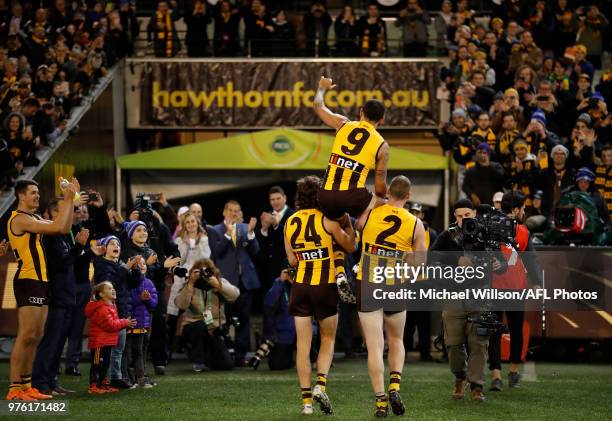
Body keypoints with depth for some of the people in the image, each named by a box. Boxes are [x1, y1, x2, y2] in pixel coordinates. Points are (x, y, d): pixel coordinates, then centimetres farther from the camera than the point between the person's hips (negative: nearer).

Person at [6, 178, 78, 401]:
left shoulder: (33, 219, 19)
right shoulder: (20, 219, -12)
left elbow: (65, 228, 20)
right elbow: (57, 227, -21)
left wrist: (70, 199, 14)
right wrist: (67, 198, -12)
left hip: (40, 282, 10)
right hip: (28, 281, -10)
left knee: (35, 337, 9)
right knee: (26, 336, -13)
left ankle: (26, 386, 12)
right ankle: (14, 389, -14)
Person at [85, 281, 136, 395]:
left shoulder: (110, 306, 17)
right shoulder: (101, 309, -18)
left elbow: (114, 323, 24)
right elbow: (110, 325, -22)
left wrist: (125, 323, 8)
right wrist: (125, 323, -13)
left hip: (107, 342, 11)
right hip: (99, 343, -11)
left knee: (105, 364, 15)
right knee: (97, 364, -9)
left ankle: (103, 384, 23)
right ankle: (93, 386, -8)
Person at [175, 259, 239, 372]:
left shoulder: (220, 282, 2)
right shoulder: (190, 287, -3)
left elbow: (235, 295, -16)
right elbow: (181, 304, -21)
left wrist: (218, 285, -27)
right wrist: (191, 283, -26)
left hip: (216, 330, 2)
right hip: (192, 328, -2)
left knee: (227, 365, -8)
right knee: (200, 326, -39)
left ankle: (206, 355, 27)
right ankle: (198, 361, -14)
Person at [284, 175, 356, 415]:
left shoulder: (290, 223, 4)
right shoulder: (327, 220, -8)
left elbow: (292, 260, 9)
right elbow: (350, 247, 2)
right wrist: (348, 224, 15)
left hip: (300, 286, 3)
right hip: (325, 287, -3)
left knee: (303, 344, 4)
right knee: (328, 339, 13)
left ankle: (306, 400, 0)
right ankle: (321, 385, -8)